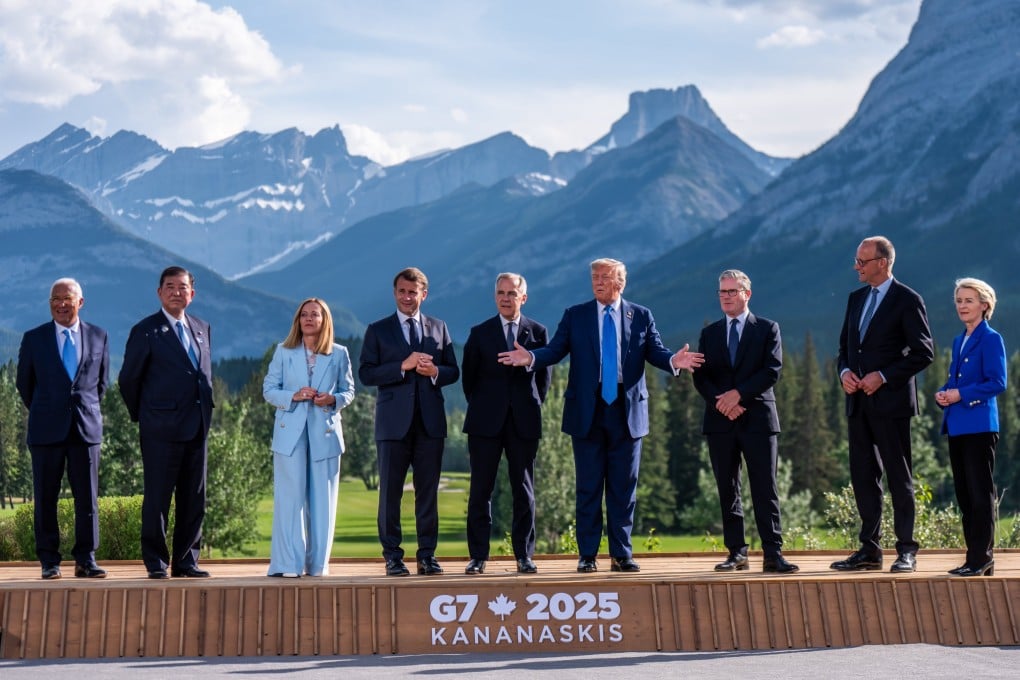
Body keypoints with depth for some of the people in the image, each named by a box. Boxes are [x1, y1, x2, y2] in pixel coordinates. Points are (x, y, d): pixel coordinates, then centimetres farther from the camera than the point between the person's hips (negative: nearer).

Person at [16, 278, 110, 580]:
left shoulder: (98, 336, 8)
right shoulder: (34, 338, 4)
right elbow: (24, 382, 13)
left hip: (86, 427, 1)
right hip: (46, 430, -1)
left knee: (87, 497, 1)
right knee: (46, 498, 2)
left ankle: (86, 560, 8)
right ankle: (49, 562, 10)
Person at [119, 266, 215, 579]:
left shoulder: (202, 329, 14)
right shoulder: (146, 331, -3)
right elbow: (128, 379, 0)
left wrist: (206, 410, 14)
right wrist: (143, 415, 6)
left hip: (197, 427, 6)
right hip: (161, 428, -5)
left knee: (194, 498, 8)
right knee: (157, 498, 0)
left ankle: (186, 561, 16)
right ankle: (156, 563, 9)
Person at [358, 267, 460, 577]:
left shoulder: (438, 328, 14)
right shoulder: (377, 330, 6)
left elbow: (453, 371, 12)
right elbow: (366, 373, -4)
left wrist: (435, 371, -10)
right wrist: (403, 366, -15)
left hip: (430, 422, 2)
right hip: (394, 421, -2)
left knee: (428, 490, 5)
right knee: (390, 491, 1)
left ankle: (427, 554, 12)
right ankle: (392, 555, 9)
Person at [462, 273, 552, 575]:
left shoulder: (538, 332, 6)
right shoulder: (480, 333, 5)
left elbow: (544, 374, 11)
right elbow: (469, 377, 10)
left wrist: (532, 406, 9)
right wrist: (481, 408, 9)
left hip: (524, 422, 0)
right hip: (486, 422, 0)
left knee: (524, 491, 4)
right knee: (480, 490, 1)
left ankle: (524, 556, 11)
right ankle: (478, 556, 6)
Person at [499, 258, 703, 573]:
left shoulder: (641, 316, 7)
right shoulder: (575, 315, 6)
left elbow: (655, 352, -1)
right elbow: (555, 349, -2)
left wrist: (673, 360, -22)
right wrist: (531, 357, -21)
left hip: (627, 414, 1)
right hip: (587, 414, 0)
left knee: (623, 487, 6)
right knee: (588, 488, 4)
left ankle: (621, 554, 15)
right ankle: (587, 555, 12)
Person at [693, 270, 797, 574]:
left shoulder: (767, 329, 6)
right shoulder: (709, 334, 15)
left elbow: (773, 370, -5)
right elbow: (700, 377, 7)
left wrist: (738, 394, -14)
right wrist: (722, 402, -10)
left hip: (758, 418, -3)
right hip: (720, 422, 3)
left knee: (765, 489, -5)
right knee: (728, 490, 5)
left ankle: (773, 554, -5)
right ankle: (737, 552, 11)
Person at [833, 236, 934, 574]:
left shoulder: (907, 300, -6)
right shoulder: (856, 298, 15)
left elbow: (923, 352, -9)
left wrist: (883, 376, -15)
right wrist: (845, 372, 0)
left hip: (891, 401, -7)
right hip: (858, 402, 7)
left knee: (899, 476, -1)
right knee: (863, 476, 9)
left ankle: (906, 551, 6)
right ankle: (869, 549, 16)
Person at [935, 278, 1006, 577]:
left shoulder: (991, 339, -7)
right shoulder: (958, 341, 17)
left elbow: (997, 382, -13)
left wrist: (960, 394, -18)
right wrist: (942, 394, 3)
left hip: (979, 426, -8)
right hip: (957, 427, 8)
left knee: (980, 493, -4)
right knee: (964, 493, 10)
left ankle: (981, 559, 0)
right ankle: (976, 557, 17)